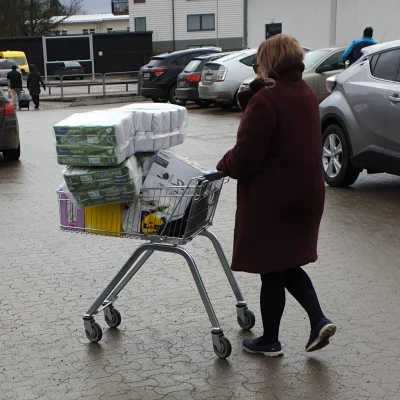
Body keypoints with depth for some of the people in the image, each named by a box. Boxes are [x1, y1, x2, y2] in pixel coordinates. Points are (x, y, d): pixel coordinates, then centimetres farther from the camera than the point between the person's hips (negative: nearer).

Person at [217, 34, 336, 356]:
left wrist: (224, 164, 1)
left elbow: (245, 157, -21)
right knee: (288, 264, 21)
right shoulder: (306, 94, 8)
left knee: (272, 271, 6)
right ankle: (319, 320, 11)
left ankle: (270, 341, 21)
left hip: (273, 198, -8)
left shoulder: (266, 100, -20)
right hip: (306, 192, 8)